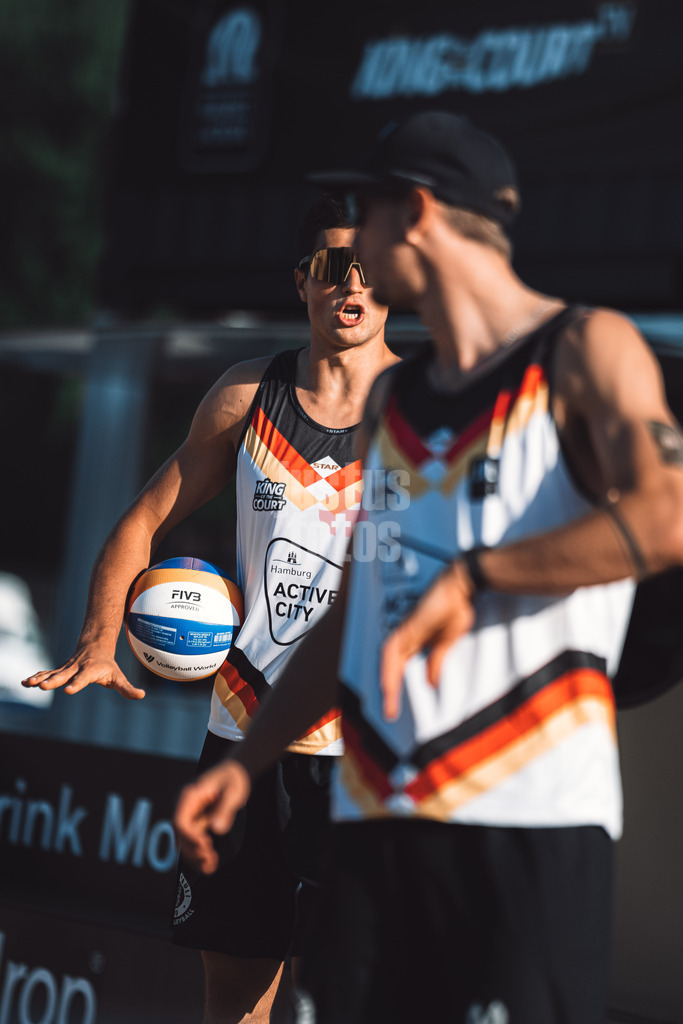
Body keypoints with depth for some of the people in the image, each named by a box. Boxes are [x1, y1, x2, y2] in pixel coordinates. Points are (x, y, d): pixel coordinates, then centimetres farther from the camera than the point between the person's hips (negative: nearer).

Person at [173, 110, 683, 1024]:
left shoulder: (585, 350, -1)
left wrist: (472, 576, -18)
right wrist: (245, 764, 18)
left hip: (535, 818, -7)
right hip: (378, 820, 7)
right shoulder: (391, 402, 20)